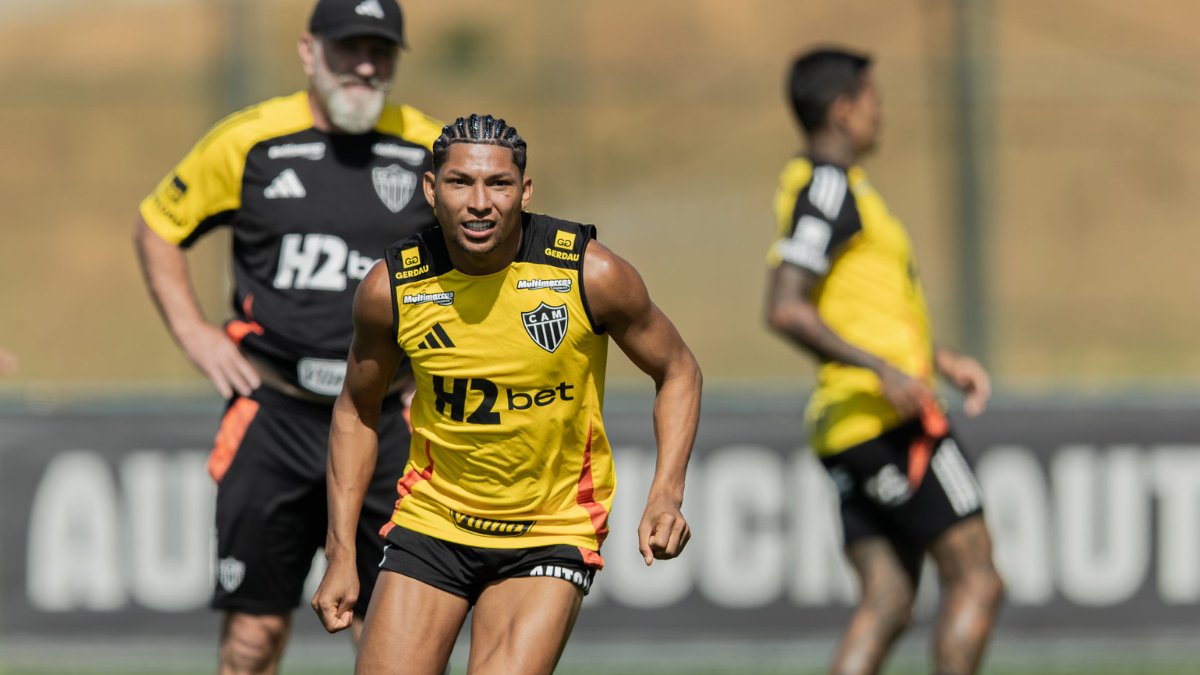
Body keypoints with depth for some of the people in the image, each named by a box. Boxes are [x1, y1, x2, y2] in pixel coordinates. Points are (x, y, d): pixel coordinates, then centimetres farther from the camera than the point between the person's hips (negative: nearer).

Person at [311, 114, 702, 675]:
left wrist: (666, 496, -15)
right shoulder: (390, 288, -10)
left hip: (552, 535, -2)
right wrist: (341, 554, 2)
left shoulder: (591, 275, -15)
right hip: (431, 523, 2)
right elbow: (357, 411, 7)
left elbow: (677, 372, 0)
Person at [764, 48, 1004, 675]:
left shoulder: (833, 186, 20)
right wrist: (883, 370, -24)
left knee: (886, 602, 2)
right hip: (886, 416, -10)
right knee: (975, 579, -7)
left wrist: (942, 360, 25)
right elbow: (785, 310, -22)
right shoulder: (827, 186, -11)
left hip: (847, 427, 10)